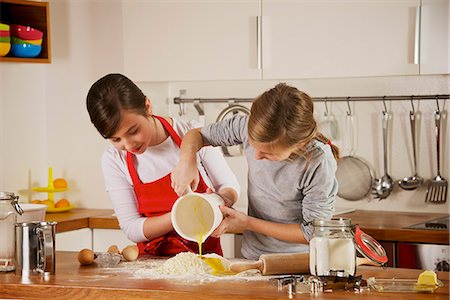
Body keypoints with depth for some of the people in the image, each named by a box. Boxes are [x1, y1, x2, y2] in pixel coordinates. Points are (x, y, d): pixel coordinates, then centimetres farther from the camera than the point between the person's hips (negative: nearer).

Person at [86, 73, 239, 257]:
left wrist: (222, 200, -19)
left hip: (205, 254, -1)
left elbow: (229, 185, 5)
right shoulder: (114, 160, -4)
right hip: (152, 261, 1)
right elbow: (132, 230, -5)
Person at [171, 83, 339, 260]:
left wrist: (248, 223, -11)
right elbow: (197, 135, 7)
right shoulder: (248, 127, -10)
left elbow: (313, 232, -13)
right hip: (252, 256, 4)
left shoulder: (319, 164, -23)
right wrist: (187, 160, -16)